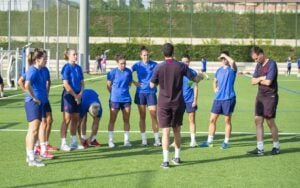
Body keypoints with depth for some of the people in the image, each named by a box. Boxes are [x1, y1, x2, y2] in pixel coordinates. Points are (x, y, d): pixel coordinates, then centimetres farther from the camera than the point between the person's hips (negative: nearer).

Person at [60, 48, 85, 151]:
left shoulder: (78, 68, 10)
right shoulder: (66, 68, -10)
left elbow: (82, 82, 13)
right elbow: (66, 84, -15)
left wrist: (80, 93, -3)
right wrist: (75, 95, -13)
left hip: (77, 96, 7)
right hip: (68, 96, -7)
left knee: (75, 119, 11)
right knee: (67, 119, -4)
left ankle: (74, 142, 21)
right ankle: (63, 143, 1)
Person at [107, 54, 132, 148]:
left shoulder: (128, 71, 1)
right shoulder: (113, 72, -8)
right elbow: (109, 86, 0)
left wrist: (124, 90, 8)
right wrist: (114, 93, 5)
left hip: (126, 99, 3)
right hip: (115, 99, -3)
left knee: (126, 120, 6)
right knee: (112, 120, 4)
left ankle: (126, 140, 15)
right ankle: (110, 141, 11)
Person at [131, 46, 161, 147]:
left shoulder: (154, 65, -1)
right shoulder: (137, 65, 1)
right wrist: (134, 82, -2)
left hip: (151, 93, -1)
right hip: (140, 93, 1)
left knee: (154, 116, -4)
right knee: (142, 117, 5)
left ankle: (157, 139, 1)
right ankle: (144, 139, 12)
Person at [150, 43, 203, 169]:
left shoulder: (159, 67, -7)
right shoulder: (181, 66, -5)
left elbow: (152, 85, 0)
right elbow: (195, 79, 2)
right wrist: (201, 76, 25)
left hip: (164, 104, -1)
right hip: (178, 103, 1)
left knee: (166, 132, -1)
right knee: (177, 131, 15)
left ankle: (165, 161, -5)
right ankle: (177, 157, 23)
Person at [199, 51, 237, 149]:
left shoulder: (231, 69, -5)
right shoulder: (219, 70, 13)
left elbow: (232, 62, -30)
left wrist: (225, 55, -15)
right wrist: (215, 88, 12)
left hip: (228, 98, -6)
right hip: (218, 98, 6)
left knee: (227, 120, 2)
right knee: (212, 119, 6)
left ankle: (226, 142, 12)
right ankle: (209, 141, 14)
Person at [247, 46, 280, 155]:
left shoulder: (271, 64, -14)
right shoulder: (258, 65, 10)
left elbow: (268, 82, -20)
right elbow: (253, 81, 8)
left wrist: (259, 80, -3)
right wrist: (261, 78, -11)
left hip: (270, 96, -7)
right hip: (260, 96, 7)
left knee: (270, 121, -1)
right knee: (258, 120, 3)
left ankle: (276, 147, 16)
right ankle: (260, 148, 6)